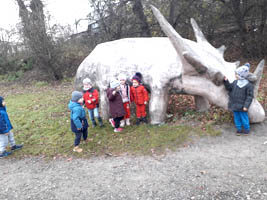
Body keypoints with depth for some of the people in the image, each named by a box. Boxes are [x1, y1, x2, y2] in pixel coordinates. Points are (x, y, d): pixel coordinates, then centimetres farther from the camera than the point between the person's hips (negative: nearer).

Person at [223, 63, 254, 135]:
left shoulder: (249, 85, -14)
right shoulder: (235, 82, 2)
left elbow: (249, 96, -13)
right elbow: (229, 88, 10)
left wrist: (246, 106, -17)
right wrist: (226, 81, -4)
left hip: (242, 106, -5)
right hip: (235, 105, 5)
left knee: (244, 118, 9)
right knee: (236, 117, 15)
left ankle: (246, 129, 29)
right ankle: (239, 129, 30)